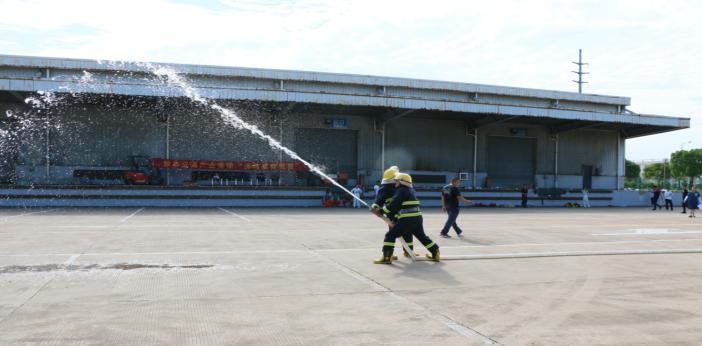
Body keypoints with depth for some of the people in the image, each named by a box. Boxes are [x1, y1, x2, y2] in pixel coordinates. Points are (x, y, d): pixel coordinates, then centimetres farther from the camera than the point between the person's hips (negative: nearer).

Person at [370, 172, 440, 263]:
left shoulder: (401, 190, -5)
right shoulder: (411, 190, 20)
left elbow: (393, 205, -13)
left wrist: (379, 212, -8)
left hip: (407, 219, -8)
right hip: (418, 218, 8)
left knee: (390, 235, -3)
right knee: (422, 236, 28)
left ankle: (386, 257, -9)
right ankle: (436, 254, 30)